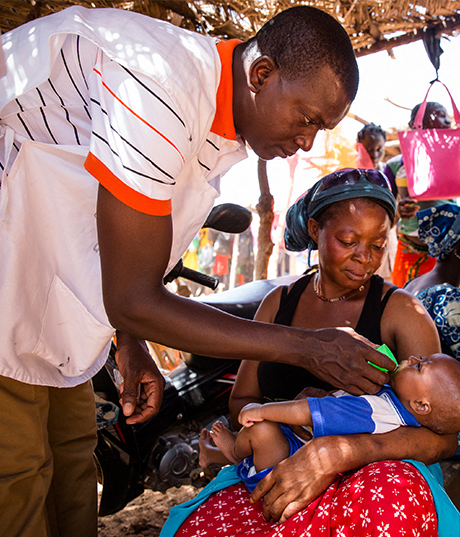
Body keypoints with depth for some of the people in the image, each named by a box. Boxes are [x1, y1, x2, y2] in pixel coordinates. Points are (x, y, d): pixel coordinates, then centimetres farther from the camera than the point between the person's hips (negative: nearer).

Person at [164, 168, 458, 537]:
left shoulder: (401, 311, -1)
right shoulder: (278, 303, 11)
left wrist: (335, 454, -28)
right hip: (275, 472, 2)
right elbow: (241, 402, 14)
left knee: (393, 493, -39)